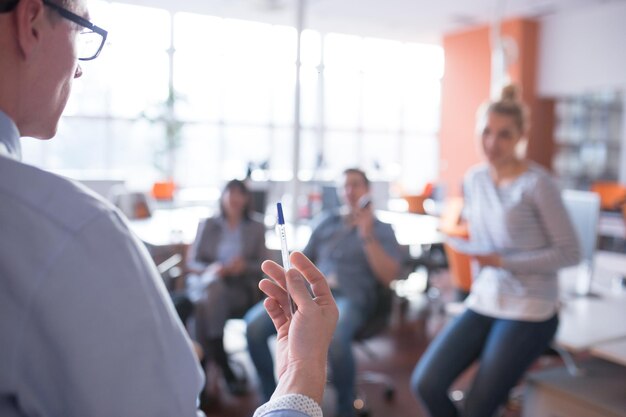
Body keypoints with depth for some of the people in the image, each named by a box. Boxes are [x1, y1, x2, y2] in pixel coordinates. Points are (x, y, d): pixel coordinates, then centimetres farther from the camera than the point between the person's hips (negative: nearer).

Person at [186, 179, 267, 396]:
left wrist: (245, 265, -16)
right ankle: (226, 373, -35)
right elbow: (192, 261, 8)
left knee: (208, 304, -35)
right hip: (206, 283, 1)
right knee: (212, 293, -38)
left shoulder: (257, 228, 15)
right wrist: (211, 269, -15)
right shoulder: (207, 224, 16)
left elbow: (263, 265, 8)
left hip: (241, 288, -1)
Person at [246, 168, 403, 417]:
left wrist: (367, 236, -8)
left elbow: (388, 277, -1)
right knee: (254, 323, -21)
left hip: (350, 297, -4)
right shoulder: (327, 223, 22)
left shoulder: (382, 230, 12)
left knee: (334, 337, -40)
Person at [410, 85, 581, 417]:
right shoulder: (474, 179, 7)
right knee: (425, 384, -7)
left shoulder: (537, 184, -12)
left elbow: (569, 252, -11)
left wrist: (502, 262, -18)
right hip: (482, 303, 6)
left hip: (528, 311, -5)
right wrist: (475, 282, 6)